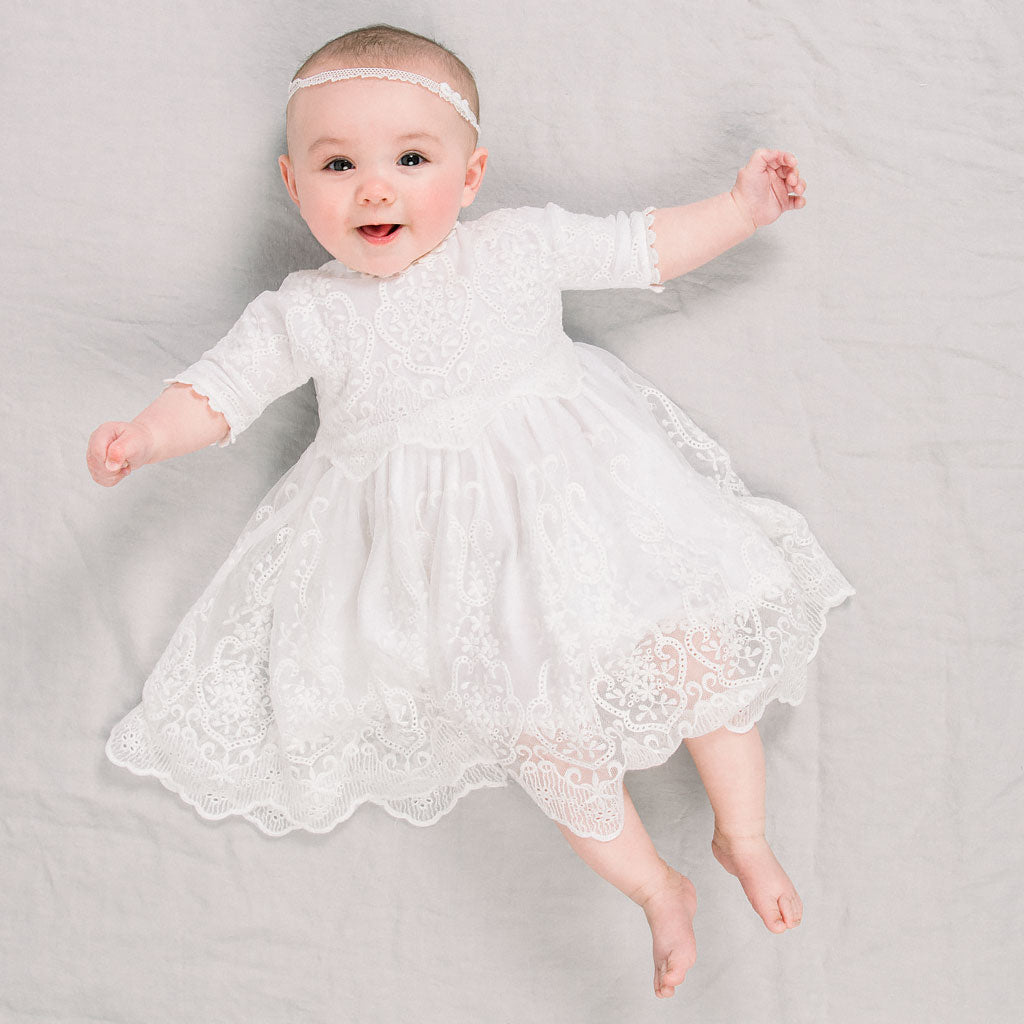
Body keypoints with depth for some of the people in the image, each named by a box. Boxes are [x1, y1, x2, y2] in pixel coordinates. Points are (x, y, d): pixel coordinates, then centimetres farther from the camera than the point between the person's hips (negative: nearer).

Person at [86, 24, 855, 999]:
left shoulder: (523, 243, 3)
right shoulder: (307, 312, 1)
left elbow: (641, 248, 12)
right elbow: (220, 387, 3)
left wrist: (740, 208, 7)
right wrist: (146, 434, -14)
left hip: (580, 489, 2)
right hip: (447, 549, -1)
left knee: (693, 647, -5)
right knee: (542, 713, -11)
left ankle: (742, 835, 18)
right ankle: (651, 884, 11)